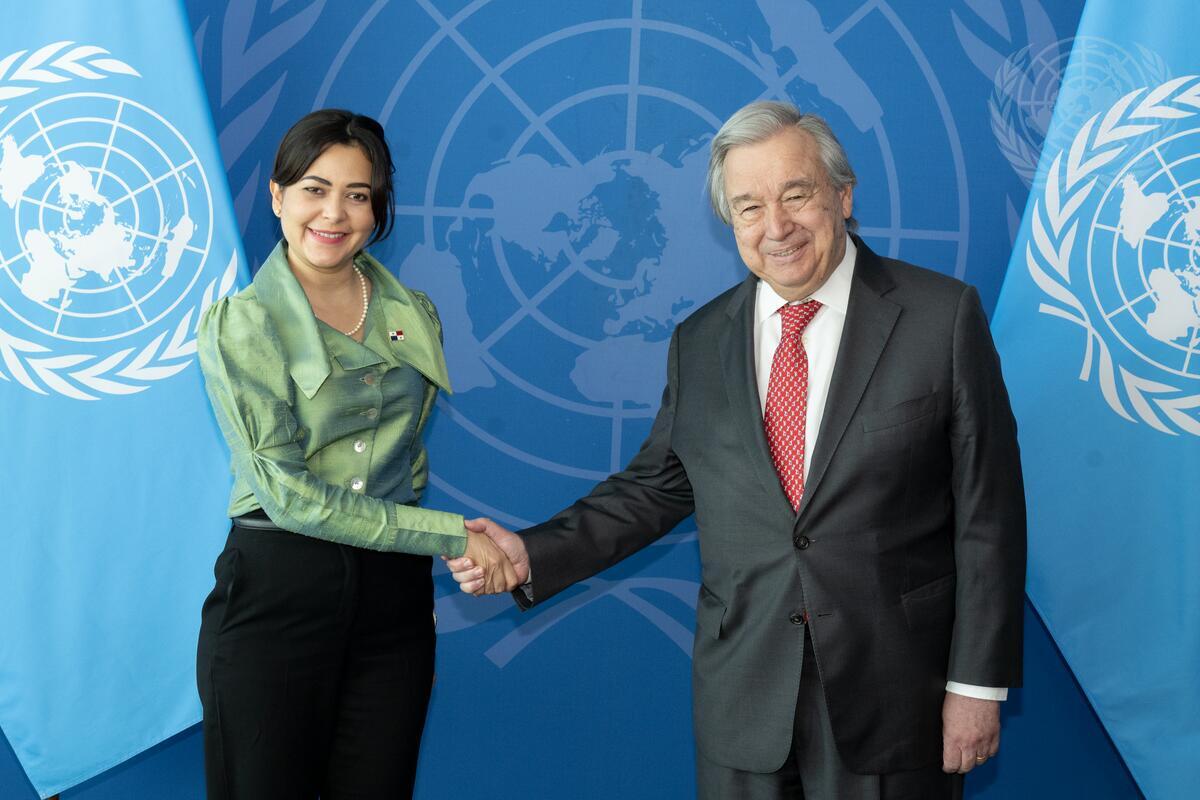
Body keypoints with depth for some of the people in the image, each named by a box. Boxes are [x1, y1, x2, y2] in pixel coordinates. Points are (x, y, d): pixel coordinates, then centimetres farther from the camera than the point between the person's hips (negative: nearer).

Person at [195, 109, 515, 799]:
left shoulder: (414, 316, 8)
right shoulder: (238, 326, -5)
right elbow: (286, 491, -13)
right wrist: (455, 535, -15)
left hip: (395, 593, 4)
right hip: (275, 593, -3)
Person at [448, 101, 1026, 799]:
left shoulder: (943, 315, -6)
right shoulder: (700, 343, 6)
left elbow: (987, 512, -6)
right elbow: (655, 487, 11)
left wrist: (978, 682, -7)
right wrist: (532, 555, -3)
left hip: (894, 700, -3)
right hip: (743, 704, 3)